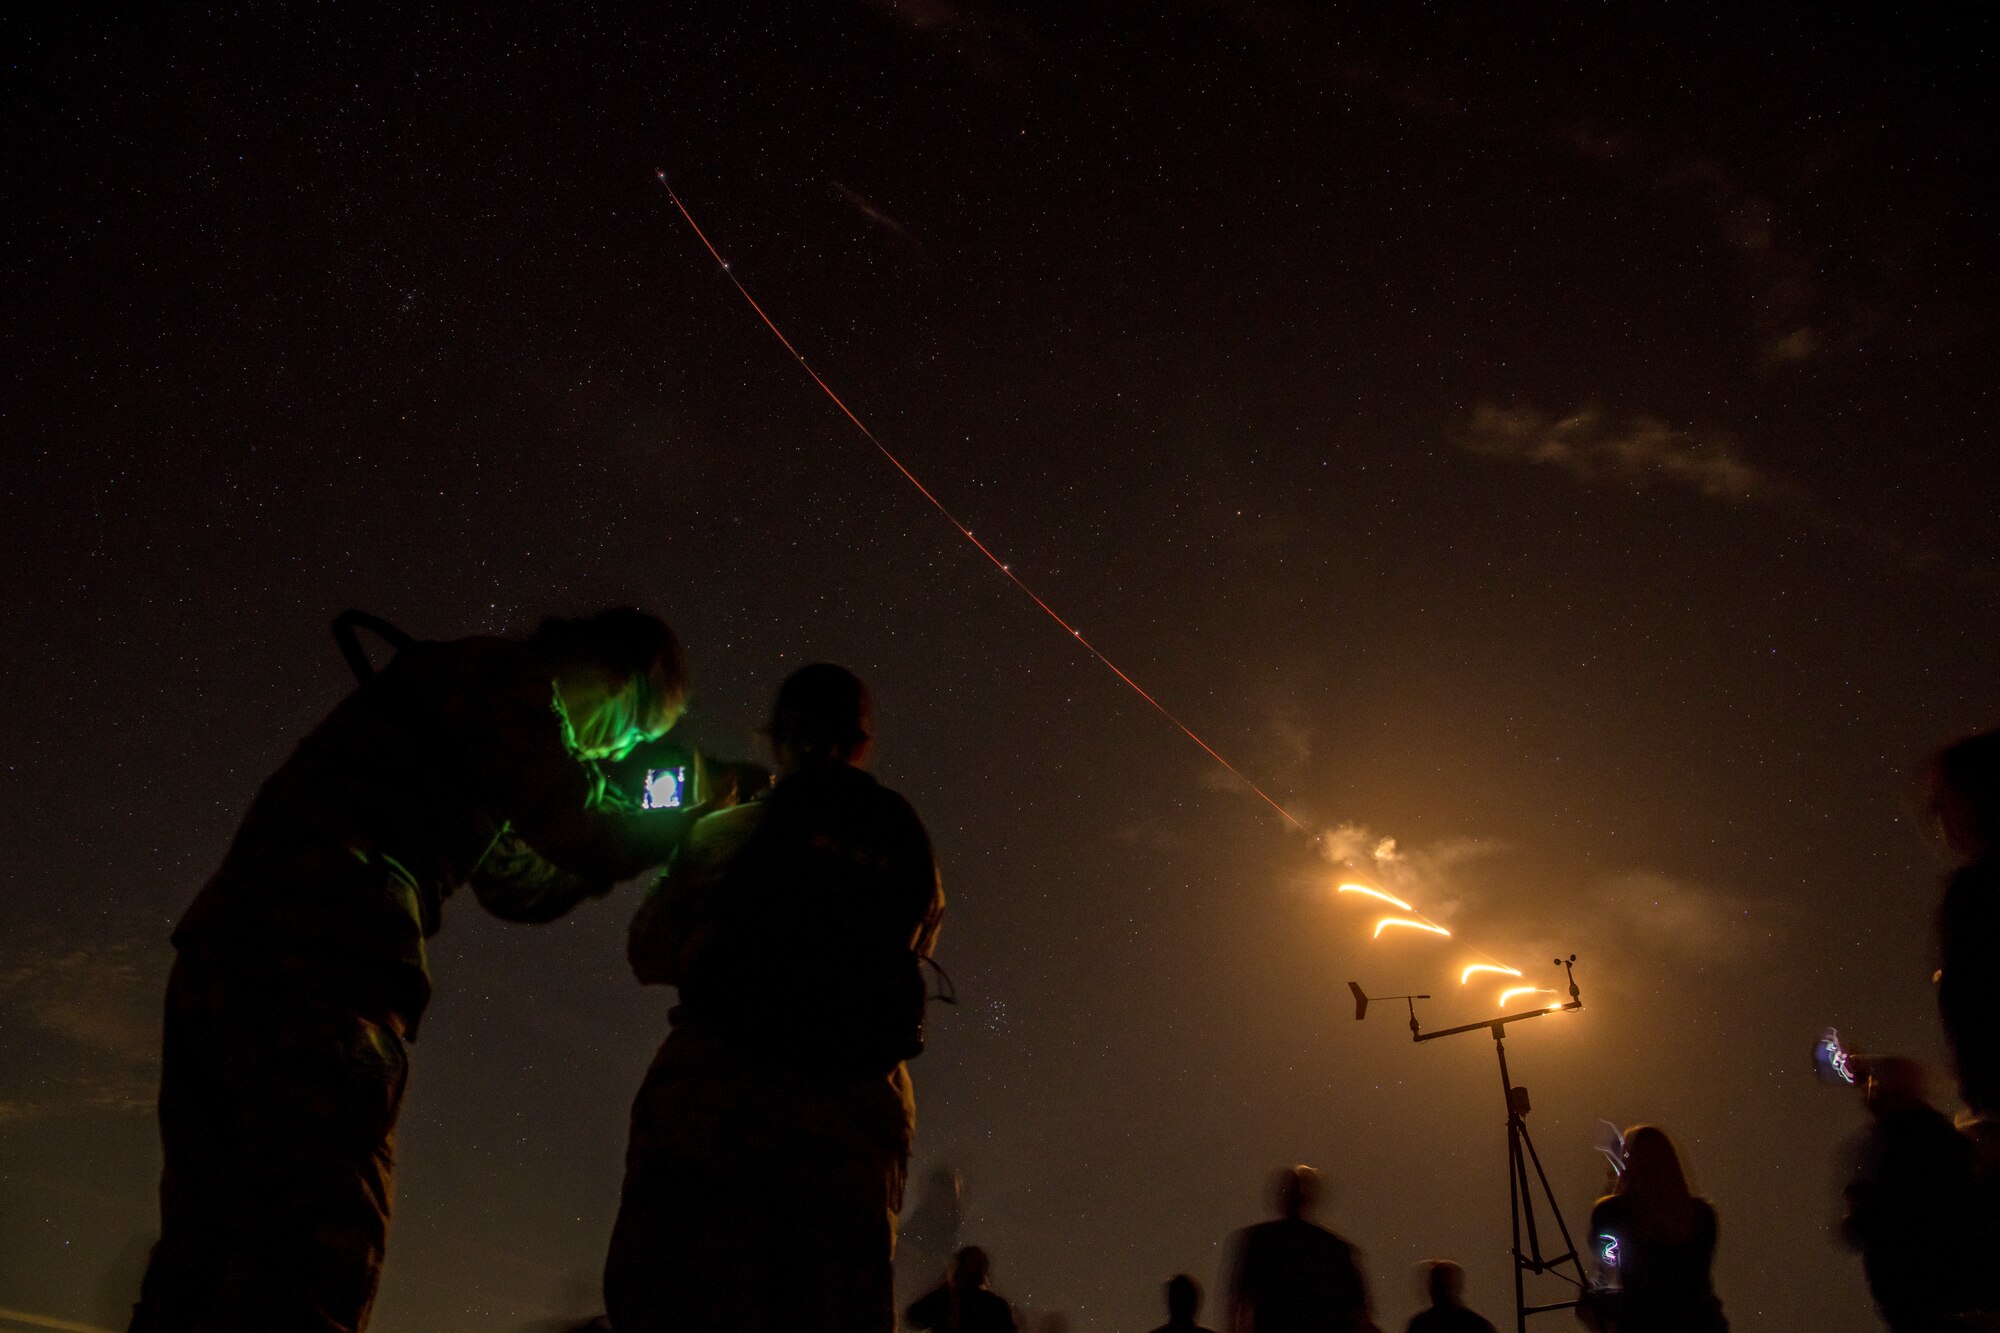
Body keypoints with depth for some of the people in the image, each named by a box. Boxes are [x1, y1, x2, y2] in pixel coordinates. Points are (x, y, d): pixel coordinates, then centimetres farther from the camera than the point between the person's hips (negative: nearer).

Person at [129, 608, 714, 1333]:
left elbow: (520, 885, 35)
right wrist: (680, 820, 10)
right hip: (313, 968, -10)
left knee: (202, 1274, 12)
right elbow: (582, 834, -9)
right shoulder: (505, 675, 0)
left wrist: (644, 826, 28)